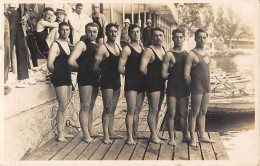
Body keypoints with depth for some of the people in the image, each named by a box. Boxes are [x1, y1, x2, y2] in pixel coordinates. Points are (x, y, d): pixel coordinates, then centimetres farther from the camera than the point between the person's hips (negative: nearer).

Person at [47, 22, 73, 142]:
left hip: (67, 78, 8)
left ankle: (62, 132, 20)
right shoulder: (55, 45, -9)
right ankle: (60, 134, 0)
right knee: (63, 106, -8)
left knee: (64, 106, 12)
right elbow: (50, 65, -16)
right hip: (59, 78, -8)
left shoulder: (67, 44, 15)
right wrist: (57, 73, -2)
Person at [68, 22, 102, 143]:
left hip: (95, 78, 8)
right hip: (85, 78, -8)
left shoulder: (97, 46, 16)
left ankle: (90, 131, 23)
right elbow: (71, 61, -18)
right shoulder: (82, 44, -7)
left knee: (91, 106, 14)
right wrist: (82, 69, -3)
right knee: (85, 106, -5)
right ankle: (86, 135, -1)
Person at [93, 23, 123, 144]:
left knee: (113, 109, 14)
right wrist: (104, 70, 1)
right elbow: (95, 67, -13)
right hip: (107, 81, -7)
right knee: (108, 109, -4)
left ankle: (111, 132, 24)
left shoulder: (119, 47, 11)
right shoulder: (103, 48, -11)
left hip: (117, 80, 7)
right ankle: (106, 135, 4)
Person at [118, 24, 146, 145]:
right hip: (131, 82, -6)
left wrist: (143, 76, 7)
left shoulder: (142, 49, 16)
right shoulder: (127, 49, -5)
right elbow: (120, 68, -10)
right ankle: (129, 137, -2)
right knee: (131, 110, -7)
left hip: (141, 83, 7)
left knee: (138, 109, 14)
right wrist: (131, 73, 0)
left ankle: (136, 132, 26)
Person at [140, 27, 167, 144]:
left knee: (157, 109, 15)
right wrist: (150, 76, -8)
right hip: (152, 83, -8)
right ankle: (153, 136, 6)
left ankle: (155, 133, 26)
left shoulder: (163, 49, 12)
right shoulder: (149, 51, -14)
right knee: (153, 110, -3)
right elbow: (142, 68, -24)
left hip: (161, 83, 8)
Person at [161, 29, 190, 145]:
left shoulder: (186, 53, 12)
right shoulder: (169, 54, -6)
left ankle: (185, 136, 23)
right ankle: (171, 138, 10)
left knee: (184, 113, 11)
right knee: (171, 114, 0)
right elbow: (164, 74, -10)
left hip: (184, 87, 5)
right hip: (172, 87, -5)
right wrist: (174, 76, 1)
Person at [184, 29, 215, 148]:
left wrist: (209, 86, 16)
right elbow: (186, 75, -15)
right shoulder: (192, 54, -12)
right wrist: (192, 86, -4)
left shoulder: (205, 53, 13)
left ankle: (202, 135, 24)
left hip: (207, 88, 7)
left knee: (203, 112, 14)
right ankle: (193, 138, 7)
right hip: (197, 88, -7)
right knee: (194, 113, 0)